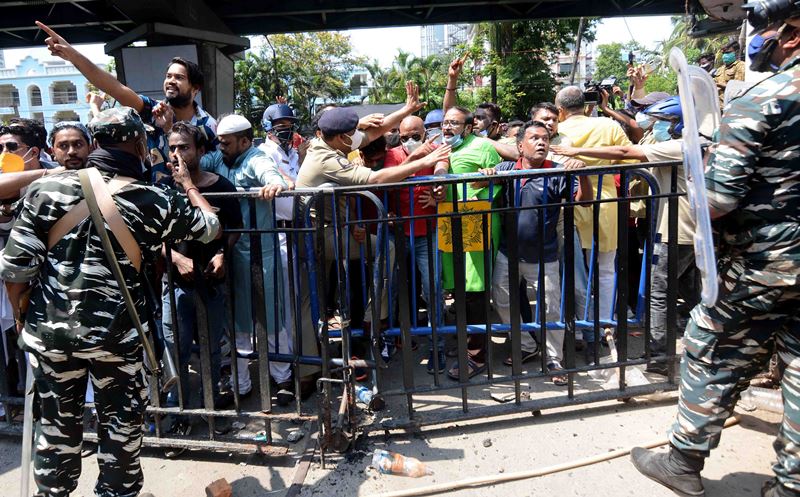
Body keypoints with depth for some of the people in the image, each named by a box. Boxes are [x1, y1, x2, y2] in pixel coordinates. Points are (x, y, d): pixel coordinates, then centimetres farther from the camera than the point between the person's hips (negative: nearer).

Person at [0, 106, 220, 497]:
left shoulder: (49, 187, -3)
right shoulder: (154, 201, -6)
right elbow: (210, 227, 9)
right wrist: (188, 185, 23)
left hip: (48, 328, 3)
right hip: (114, 332, -2)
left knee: (57, 425, 20)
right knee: (121, 425, 16)